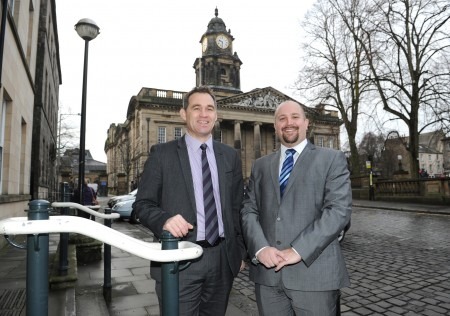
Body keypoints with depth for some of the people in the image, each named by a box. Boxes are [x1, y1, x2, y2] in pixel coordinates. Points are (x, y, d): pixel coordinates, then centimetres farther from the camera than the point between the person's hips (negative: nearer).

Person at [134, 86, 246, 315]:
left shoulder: (230, 156, 9)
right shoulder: (162, 153, -1)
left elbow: (236, 207, 12)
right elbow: (142, 203, -2)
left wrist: (240, 250, 11)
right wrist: (165, 219, -22)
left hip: (223, 258, 4)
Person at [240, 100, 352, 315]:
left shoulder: (332, 159, 2)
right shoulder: (261, 165, 12)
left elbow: (339, 209, -9)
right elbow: (248, 210, 6)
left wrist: (298, 250, -16)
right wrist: (260, 248, -11)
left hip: (314, 272, -2)